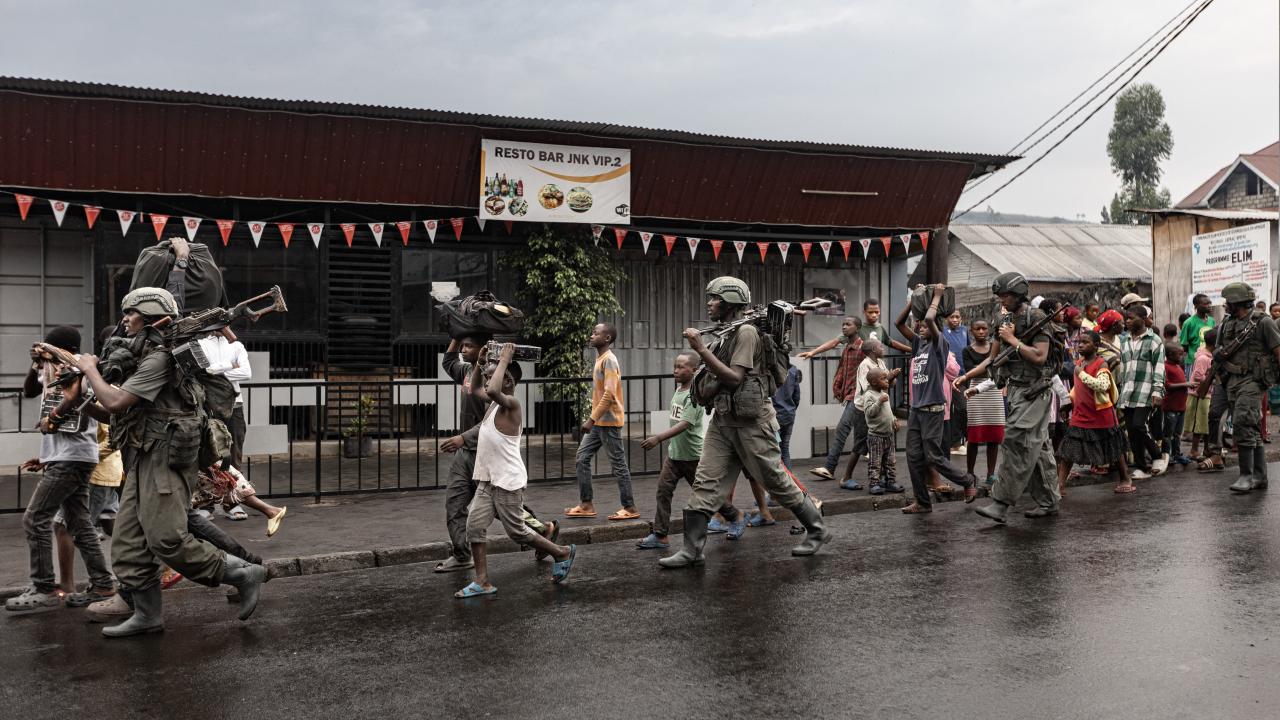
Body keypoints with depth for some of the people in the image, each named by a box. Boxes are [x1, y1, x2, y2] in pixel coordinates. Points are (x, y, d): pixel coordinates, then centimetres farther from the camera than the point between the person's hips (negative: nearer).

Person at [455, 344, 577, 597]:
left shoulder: (511, 403, -18)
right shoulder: (494, 403, 9)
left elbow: (492, 391, -40)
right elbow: (475, 388, 28)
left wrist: (504, 361, -30)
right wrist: (479, 363, 13)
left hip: (508, 482, -8)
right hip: (487, 480, 8)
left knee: (517, 532, 4)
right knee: (474, 526, 0)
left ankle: (563, 553, 23)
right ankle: (483, 582, 7)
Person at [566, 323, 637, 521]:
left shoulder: (609, 360, -15)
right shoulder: (600, 359, 14)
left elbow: (609, 394, -24)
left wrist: (592, 419, -25)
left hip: (609, 421, -10)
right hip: (598, 421, 10)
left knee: (618, 464, -2)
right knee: (582, 458, 7)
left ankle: (629, 508, 6)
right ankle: (586, 505, 12)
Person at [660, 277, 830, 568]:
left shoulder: (746, 331, -12)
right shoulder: (723, 335, 14)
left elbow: (735, 378, -21)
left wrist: (701, 349, -23)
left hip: (750, 421, -8)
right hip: (723, 420, 8)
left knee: (776, 480, 3)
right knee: (705, 482, 1)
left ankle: (817, 530, 20)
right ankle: (692, 549, 3)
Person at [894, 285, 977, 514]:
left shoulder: (939, 344, -6)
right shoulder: (919, 344, 13)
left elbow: (929, 319, -23)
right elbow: (899, 323, 10)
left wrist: (937, 296, -9)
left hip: (933, 409, -7)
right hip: (916, 409, 7)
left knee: (934, 457, -3)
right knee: (914, 457, 4)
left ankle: (968, 482, 19)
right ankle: (923, 502, 11)